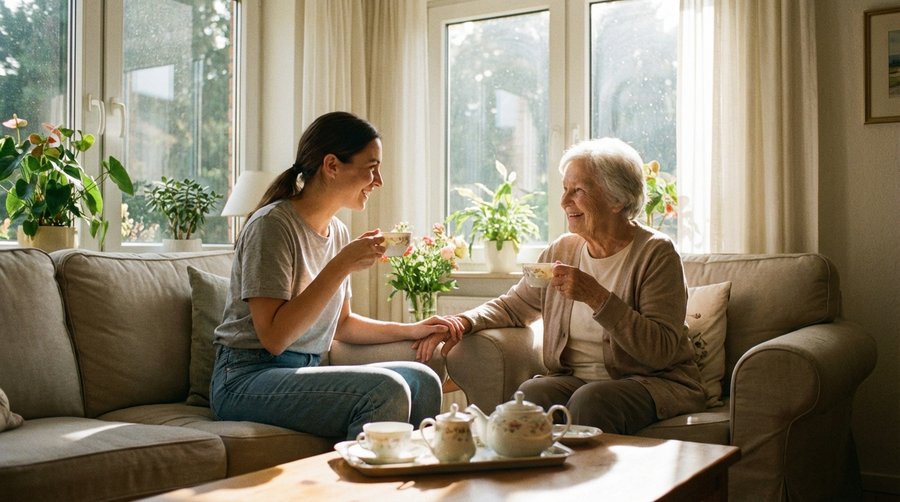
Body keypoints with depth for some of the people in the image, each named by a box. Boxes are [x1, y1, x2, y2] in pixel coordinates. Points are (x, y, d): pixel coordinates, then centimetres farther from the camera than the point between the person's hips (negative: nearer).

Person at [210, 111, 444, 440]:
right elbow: (274, 337, -23)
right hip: (247, 380, -8)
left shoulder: (338, 233, 10)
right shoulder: (273, 224, -14)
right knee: (384, 389, -27)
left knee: (423, 381, -8)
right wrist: (342, 265, -23)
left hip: (305, 374, 8)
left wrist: (410, 330, 13)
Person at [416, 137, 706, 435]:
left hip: (655, 382, -4)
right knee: (529, 395, -26)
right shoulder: (561, 251, 8)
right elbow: (514, 305, 19)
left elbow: (662, 350, -19)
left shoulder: (656, 254, -10)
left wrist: (597, 297, -26)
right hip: (576, 379, 4)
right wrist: (463, 321, -2)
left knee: (589, 402, -33)